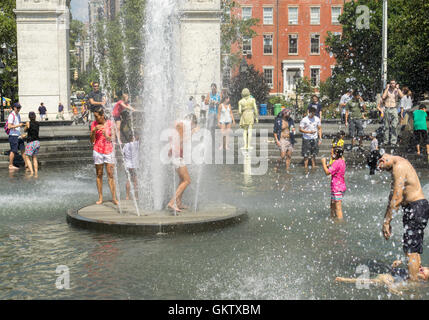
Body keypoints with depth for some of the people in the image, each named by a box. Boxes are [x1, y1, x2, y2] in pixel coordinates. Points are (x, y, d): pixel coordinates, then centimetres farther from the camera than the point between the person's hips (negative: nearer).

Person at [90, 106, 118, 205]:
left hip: (109, 151, -1)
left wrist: (107, 136, -20)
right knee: (99, 175, 6)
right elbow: (92, 141, 0)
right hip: (98, 151, 1)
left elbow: (113, 139, 0)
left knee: (110, 175, -3)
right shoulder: (94, 124, 0)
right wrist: (94, 131, -15)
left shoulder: (109, 123, -2)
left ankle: (114, 198, 0)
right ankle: (100, 198, 11)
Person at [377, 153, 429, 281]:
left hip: (417, 207, -10)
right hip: (412, 208, 10)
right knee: (413, 249, 15)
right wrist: (386, 220, 19)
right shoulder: (399, 164, 13)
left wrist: (387, 222, -16)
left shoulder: (399, 167, -19)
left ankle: (412, 282, -2)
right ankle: (416, 278, 23)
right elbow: (393, 196, 18)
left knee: (411, 250, -7)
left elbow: (397, 199, -21)